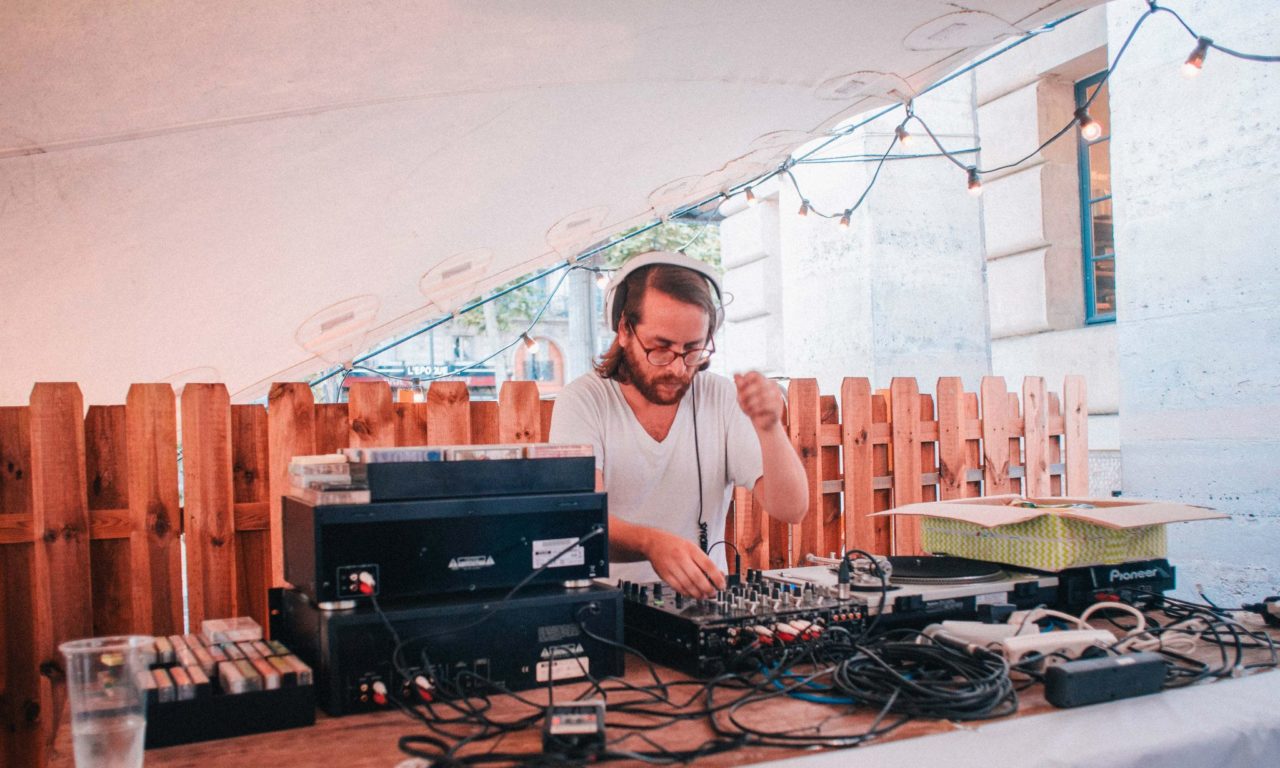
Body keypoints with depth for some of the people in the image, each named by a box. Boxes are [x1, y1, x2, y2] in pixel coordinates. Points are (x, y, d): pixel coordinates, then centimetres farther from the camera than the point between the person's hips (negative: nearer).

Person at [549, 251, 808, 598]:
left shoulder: (723, 399, 0)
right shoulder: (583, 401, -6)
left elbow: (791, 510, -4)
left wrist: (769, 428, -21)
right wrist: (652, 543, -38)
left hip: (703, 596, 2)